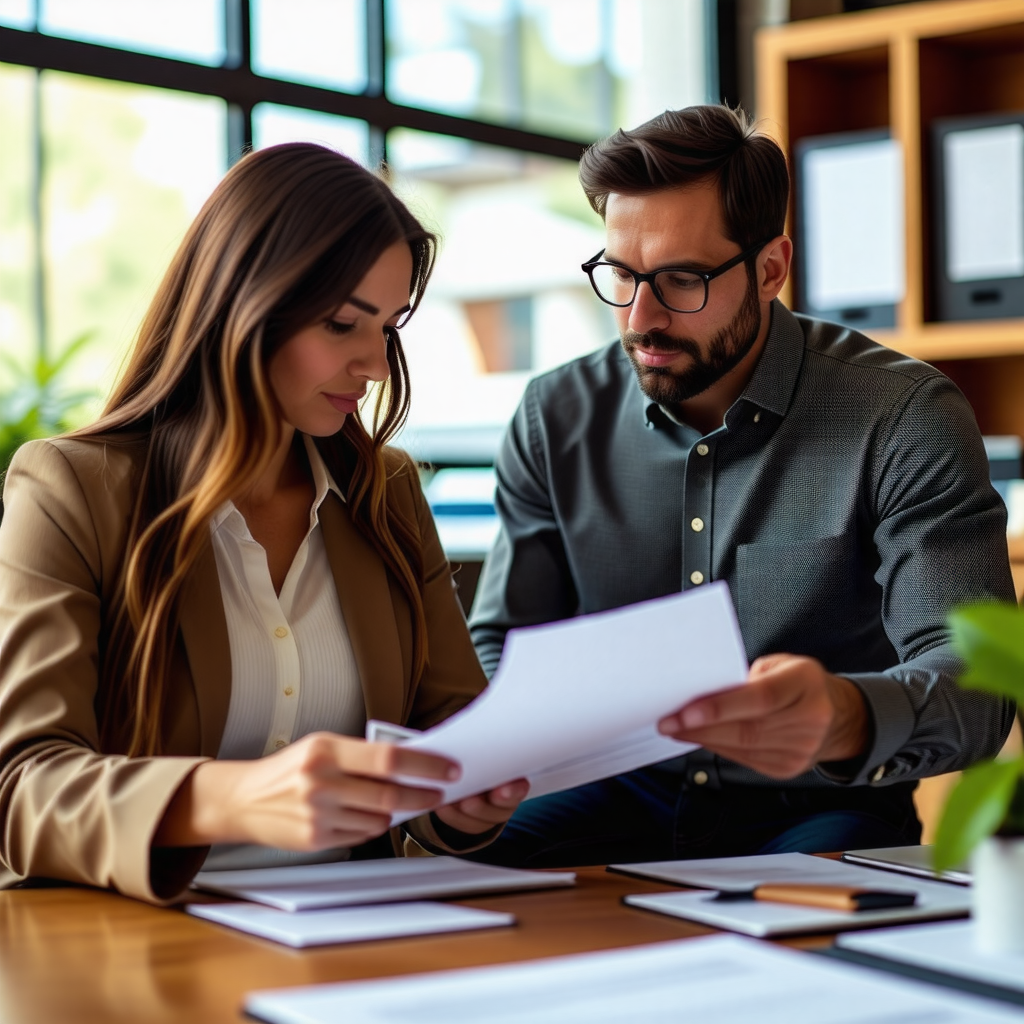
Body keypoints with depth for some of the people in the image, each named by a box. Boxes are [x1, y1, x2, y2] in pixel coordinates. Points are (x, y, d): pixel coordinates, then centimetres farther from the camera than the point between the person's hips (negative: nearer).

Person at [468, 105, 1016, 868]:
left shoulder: (904, 418, -10)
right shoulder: (557, 419, 2)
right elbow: (501, 649, 6)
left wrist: (845, 718, -43)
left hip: (816, 811, -2)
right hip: (623, 799, 2)